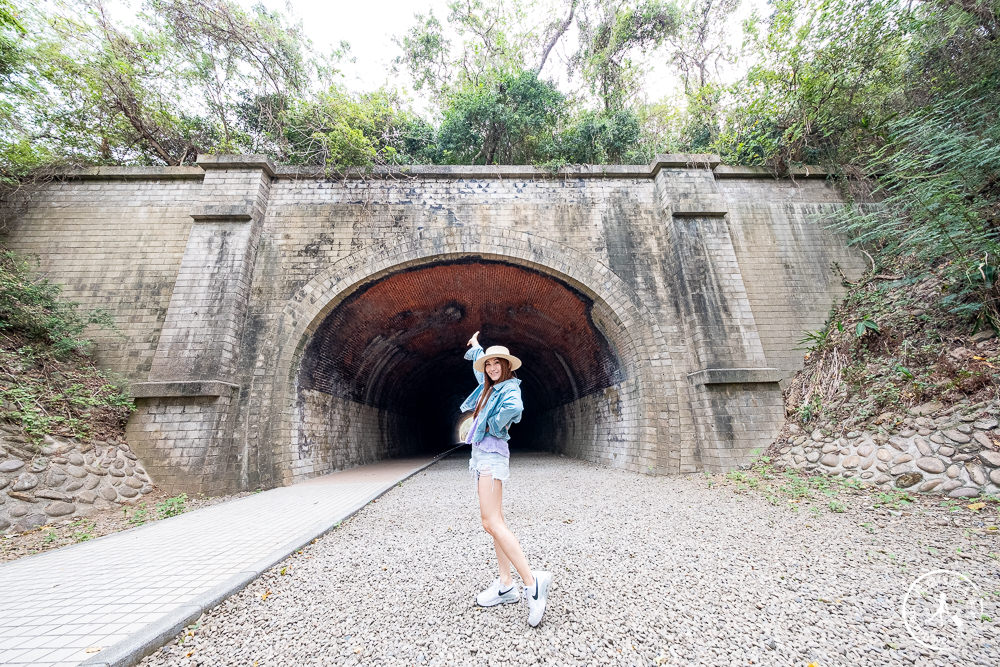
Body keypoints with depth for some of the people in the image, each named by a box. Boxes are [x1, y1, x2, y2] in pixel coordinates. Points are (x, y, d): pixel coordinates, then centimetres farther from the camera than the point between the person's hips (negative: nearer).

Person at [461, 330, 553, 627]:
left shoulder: (509, 387, -10)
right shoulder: (488, 387, 14)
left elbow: (513, 408, -34)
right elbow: (478, 365, 35)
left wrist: (494, 425, -18)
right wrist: (475, 346, 46)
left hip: (492, 454, -9)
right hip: (481, 454, 9)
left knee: (492, 522, -15)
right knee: (493, 523, 8)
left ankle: (532, 582, -12)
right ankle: (506, 585, 14)